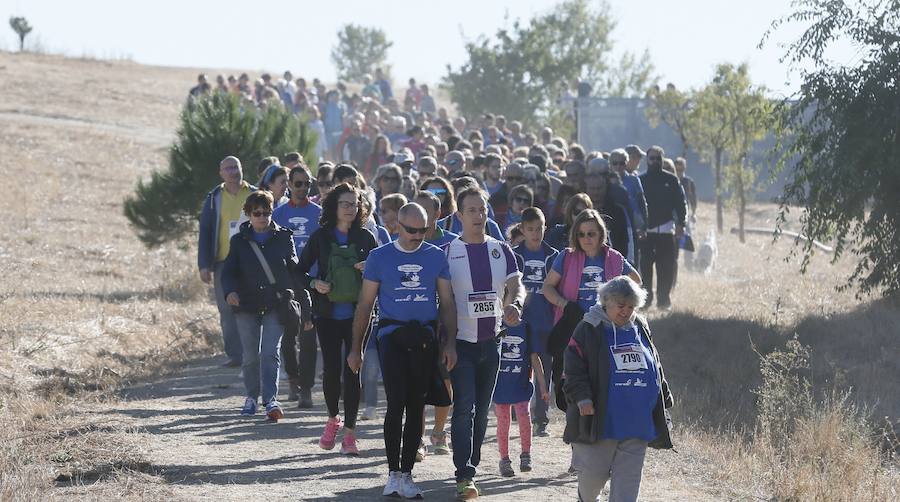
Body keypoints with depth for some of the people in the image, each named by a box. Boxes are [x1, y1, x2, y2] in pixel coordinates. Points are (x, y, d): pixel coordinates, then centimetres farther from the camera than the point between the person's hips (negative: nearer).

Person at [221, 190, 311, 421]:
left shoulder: (283, 237, 5)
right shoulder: (239, 241, 6)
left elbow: (294, 270, 8)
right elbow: (229, 271, 2)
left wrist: (305, 302, 6)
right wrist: (230, 291, -19)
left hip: (276, 304, -2)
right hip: (247, 304, 2)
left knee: (270, 352, -12)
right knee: (251, 355, 6)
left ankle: (271, 400, -16)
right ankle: (252, 396, 25)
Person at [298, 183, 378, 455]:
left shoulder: (365, 238, 4)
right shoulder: (320, 237, 3)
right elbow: (300, 270, 8)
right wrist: (314, 283, -11)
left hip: (357, 314, 0)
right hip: (328, 313, 0)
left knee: (352, 371, -4)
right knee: (331, 368, -1)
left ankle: (349, 432, 1)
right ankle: (333, 419, 24)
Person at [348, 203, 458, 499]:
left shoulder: (436, 257, 8)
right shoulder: (380, 257, 4)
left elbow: (447, 303, 11)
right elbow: (365, 304, 8)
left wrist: (450, 342, 1)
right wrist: (356, 348, 6)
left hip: (425, 338, 2)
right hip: (393, 335, -2)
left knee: (416, 407, 5)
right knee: (396, 403, -14)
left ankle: (406, 474, 13)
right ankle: (394, 473, -9)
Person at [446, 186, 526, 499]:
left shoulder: (501, 251, 8)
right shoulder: (447, 252, -3)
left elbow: (516, 285, 0)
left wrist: (514, 304, -24)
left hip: (491, 341, 4)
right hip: (460, 342, -4)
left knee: (481, 410, 13)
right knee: (464, 407, -14)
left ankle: (470, 466, 26)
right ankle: (464, 476, -19)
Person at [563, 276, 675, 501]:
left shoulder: (640, 329, 13)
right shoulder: (589, 330, -2)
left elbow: (656, 369, 22)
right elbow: (574, 368, -8)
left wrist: (664, 401, 20)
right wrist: (582, 397, -21)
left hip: (637, 424, 4)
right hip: (601, 422, -4)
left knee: (628, 477, 1)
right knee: (594, 474, 2)